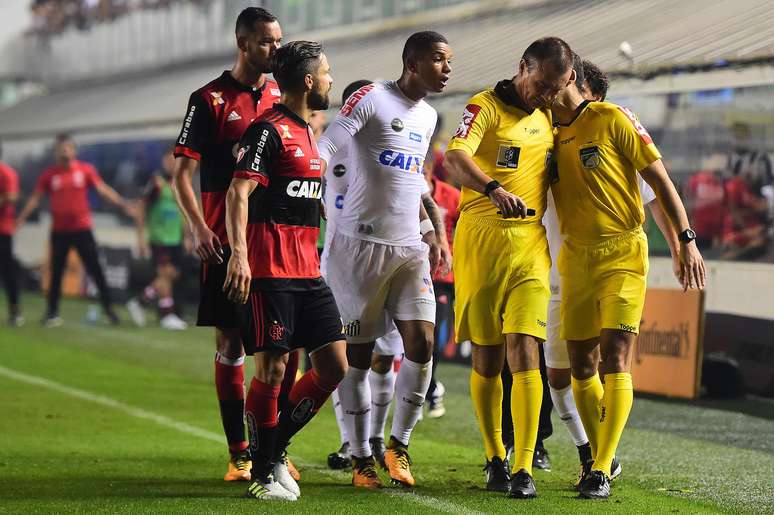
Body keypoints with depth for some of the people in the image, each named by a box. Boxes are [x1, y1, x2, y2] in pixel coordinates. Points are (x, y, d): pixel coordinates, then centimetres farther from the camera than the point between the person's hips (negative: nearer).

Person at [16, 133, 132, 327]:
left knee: (95, 269, 0)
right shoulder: (49, 174, 1)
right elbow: (35, 197, 1)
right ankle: (52, 312, 14)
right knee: (56, 272, 5)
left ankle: (108, 307, 7)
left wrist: (122, 204, -14)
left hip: (82, 228, -1)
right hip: (59, 231, 1)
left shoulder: (86, 170, 0)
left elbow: (103, 189, -3)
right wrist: (22, 217, -10)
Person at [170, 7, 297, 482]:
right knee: (231, 343, 0)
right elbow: (183, 174, -3)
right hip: (227, 242, -4)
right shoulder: (210, 100, -2)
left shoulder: (281, 96, 11)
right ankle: (239, 455, 6)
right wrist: (199, 227, -15)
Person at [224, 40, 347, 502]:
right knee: (272, 369, -6)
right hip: (269, 270, -9)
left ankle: (275, 449, 17)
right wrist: (239, 254, -29)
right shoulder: (269, 130, -9)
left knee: (334, 366, 4)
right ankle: (263, 472, 5)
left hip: (307, 270, 9)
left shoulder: (308, 132, 19)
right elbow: (238, 193, -18)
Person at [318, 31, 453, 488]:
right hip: (362, 244, -6)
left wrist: (435, 229, 26)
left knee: (422, 343, -6)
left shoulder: (427, 116, 15)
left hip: (411, 249, 6)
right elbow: (325, 150, -15)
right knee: (358, 353, 2)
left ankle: (399, 445, 9)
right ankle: (362, 458, 10)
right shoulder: (371, 99, -8)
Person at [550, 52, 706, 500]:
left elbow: (659, 178, -6)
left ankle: (602, 472, -15)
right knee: (581, 365, 6)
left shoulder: (612, 119, -7)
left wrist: (686, 239, -11)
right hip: (575, 257, 6)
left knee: (614, 359, -13)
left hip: (622, 253, -6)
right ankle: (602, 457, 22)